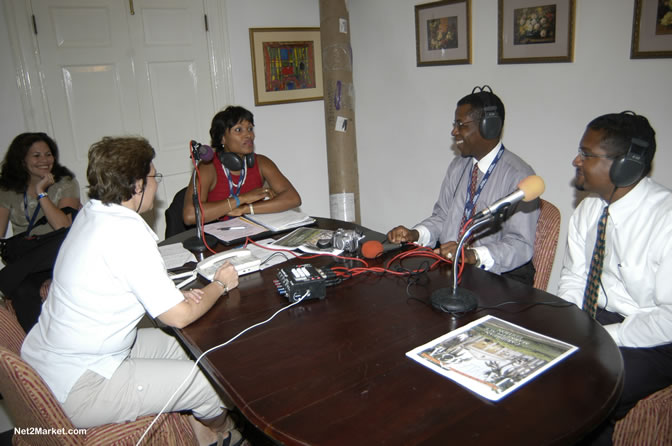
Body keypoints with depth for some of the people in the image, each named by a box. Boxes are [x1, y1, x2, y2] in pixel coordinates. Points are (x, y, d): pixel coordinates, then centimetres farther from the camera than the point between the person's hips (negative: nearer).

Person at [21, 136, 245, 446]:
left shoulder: (91, 213, 3)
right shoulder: (128, 233, -26)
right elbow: (179, 317, -20)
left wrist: (176, 295, 1)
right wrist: (220, 284, -2)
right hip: (77, 390, -10)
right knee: (214, 379, -5)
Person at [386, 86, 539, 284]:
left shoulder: (518, 176, -12)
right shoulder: (457, 166, 11)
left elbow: (520, 245, -16)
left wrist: (472, 255, -31)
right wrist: (415, 234, -3)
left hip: (497, 277, -6)